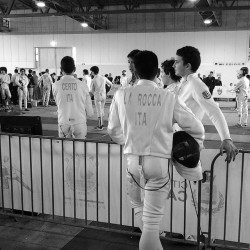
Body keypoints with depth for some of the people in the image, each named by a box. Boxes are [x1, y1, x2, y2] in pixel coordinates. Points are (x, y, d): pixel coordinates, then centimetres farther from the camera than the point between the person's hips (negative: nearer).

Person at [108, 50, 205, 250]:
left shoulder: (121, 95, -2)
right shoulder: (168, 98, -7)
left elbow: (113, 130, 9)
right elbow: (196, 128, 0)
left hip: (132, 160, 2)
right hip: (158, 162, -2)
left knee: (138, 206, 28)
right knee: (152, 221, 4)